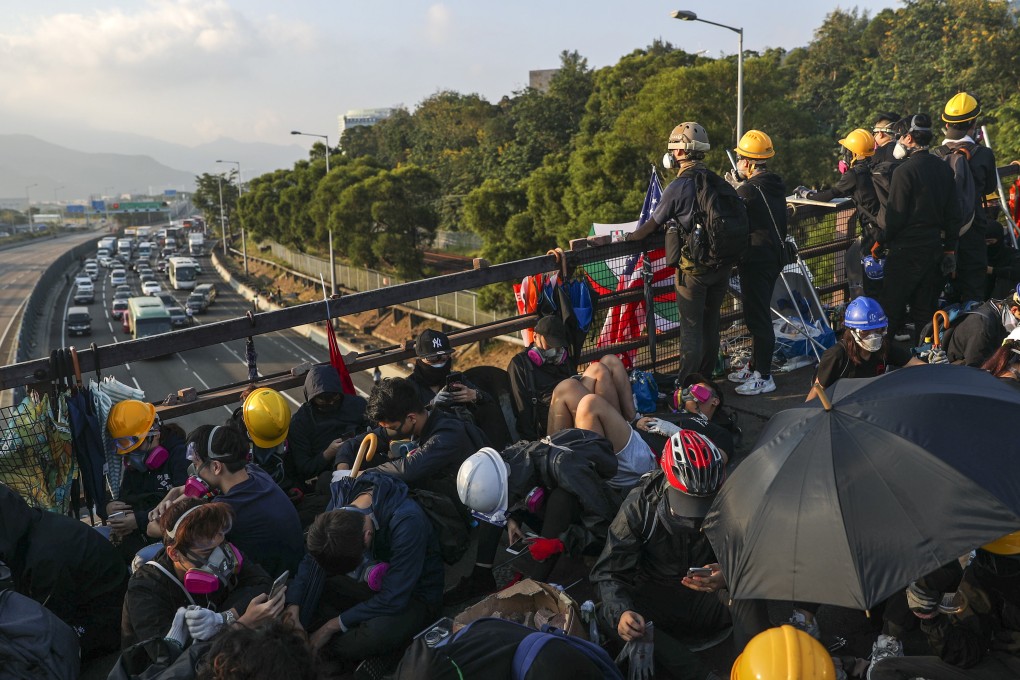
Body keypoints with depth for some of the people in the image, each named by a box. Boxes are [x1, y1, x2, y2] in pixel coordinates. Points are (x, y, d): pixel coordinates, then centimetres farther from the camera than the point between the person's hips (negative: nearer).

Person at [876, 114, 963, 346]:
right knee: (925, 309, 14)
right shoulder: (944, 168, 8)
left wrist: (880, 243, 0)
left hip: (906, 250, -7)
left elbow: (894, 216, -16)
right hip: (934, 247, 7)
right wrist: (949, 249, 18)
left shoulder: (905, 170, -15)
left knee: (891, 309, 0)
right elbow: (953, 214, 12)